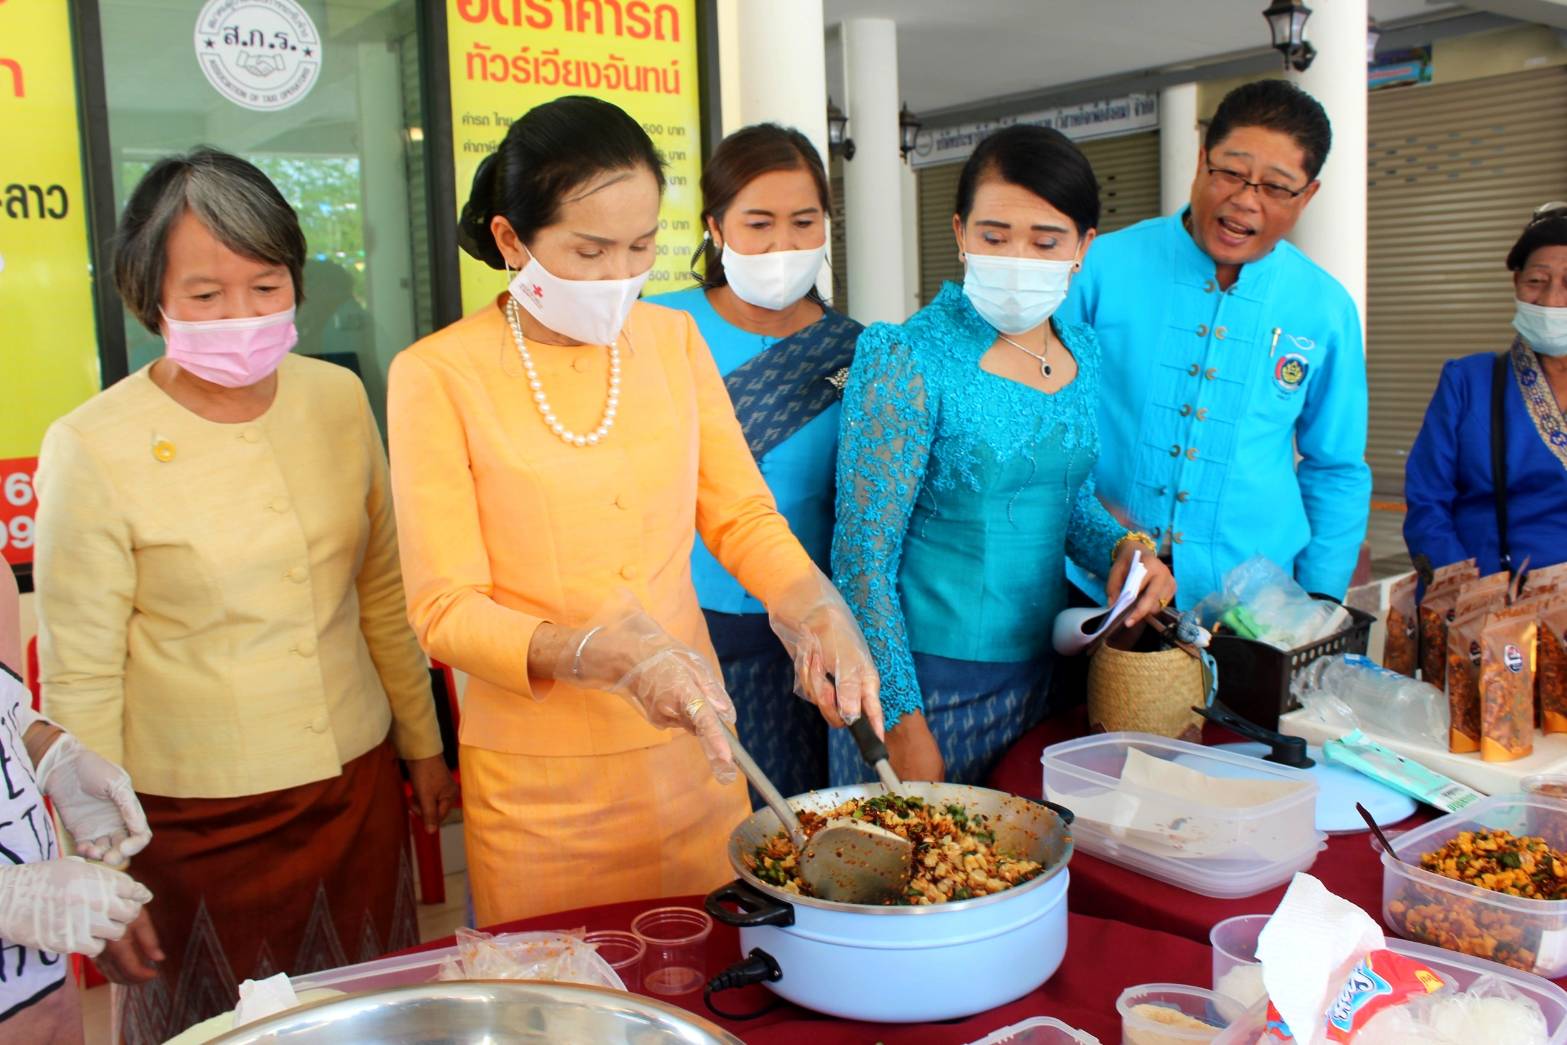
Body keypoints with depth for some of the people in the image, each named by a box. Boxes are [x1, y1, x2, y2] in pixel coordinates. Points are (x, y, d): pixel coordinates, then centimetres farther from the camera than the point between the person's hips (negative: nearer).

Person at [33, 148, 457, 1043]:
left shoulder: (339, 399, -1)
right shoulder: (92, 451, -14)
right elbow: (80, 684, -9)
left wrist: (424, 744, 14)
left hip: (361, 790, 4)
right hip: (200, 824, -4)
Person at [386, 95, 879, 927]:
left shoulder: (673, 339, 3)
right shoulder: (437, 375, -10)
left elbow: (740, 514, 7)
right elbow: (445, 609, -12)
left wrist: (814, 606, -12)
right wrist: (604, 655, -27)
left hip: (690, 750, 4)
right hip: (537, 786, -3)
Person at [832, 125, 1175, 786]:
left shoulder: (1082, 353, 4)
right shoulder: (909, 360, -16)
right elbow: (863, 557, -16)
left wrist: (1121, 546, -3)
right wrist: (904, 724, -17)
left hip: (1038, 669, 6)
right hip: (925, 678, -6)